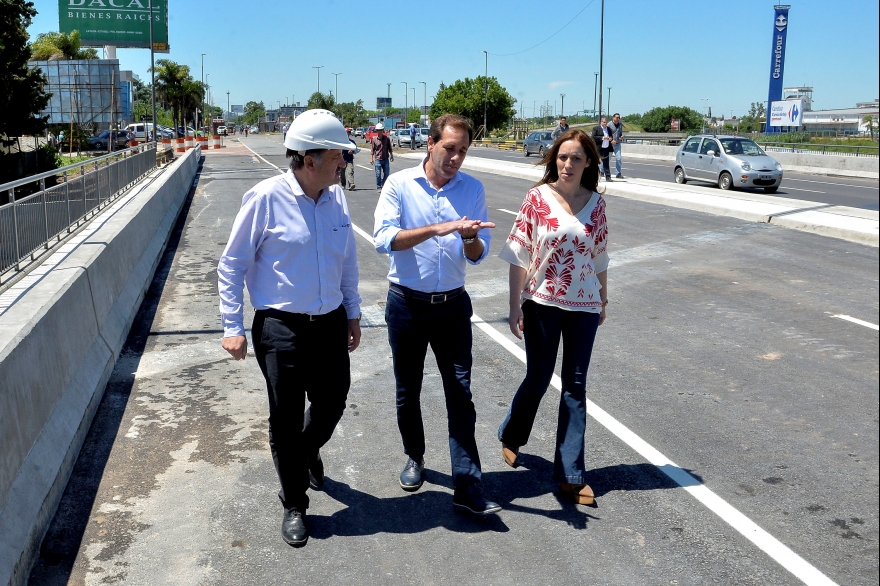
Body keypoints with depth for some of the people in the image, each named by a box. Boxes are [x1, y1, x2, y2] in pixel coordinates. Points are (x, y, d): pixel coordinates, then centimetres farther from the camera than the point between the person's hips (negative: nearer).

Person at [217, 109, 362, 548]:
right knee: (286, 420, 6)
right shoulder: (266, 198, -14)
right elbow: (231, 266, -7)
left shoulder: (336, 197, 1)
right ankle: (294, 506, 28)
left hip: (330, 325, 5)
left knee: (332, 404, 17)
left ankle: (308, 452, 53)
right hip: (281, 328, -4)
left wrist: (352, 314, 16)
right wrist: (232, 327, -9)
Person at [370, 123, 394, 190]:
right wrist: (371, 158, -1)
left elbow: (390, 148, 11)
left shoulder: (387, 138, 5)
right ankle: (379, 187, 6)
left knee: (386, 174, 4)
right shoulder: (374, 139, 1)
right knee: (378, 174, -3)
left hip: (386, 159, 2)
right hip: (377, 159, -2)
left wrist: (391, 156, 4)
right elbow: (372, 150, 4)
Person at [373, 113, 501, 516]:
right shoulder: (400, 185, -7)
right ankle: (415, 458, 38)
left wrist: (470, 239, -23)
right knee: (408, 392, 14)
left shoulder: (473, 189, 1)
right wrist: (435, 229, -31)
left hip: (453, 305, 1)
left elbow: (478, 255, 1)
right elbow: (383, 238, -20)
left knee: (460, 396, -2)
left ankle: (467, 489, 3)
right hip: (407, 304, -1)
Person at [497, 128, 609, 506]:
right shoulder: (537, 197, -7)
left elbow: (600, 257, 11)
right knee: (538, 379, 10)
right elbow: (520, 255, -7)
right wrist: (515, 307, -9)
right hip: (542, 303, -3)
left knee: (575, 387, 7)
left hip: (583, 306, 3)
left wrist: (604, 300, 16)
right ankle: (511, 436, 40)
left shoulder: (596, 203, 2)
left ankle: (570, 474, 16)